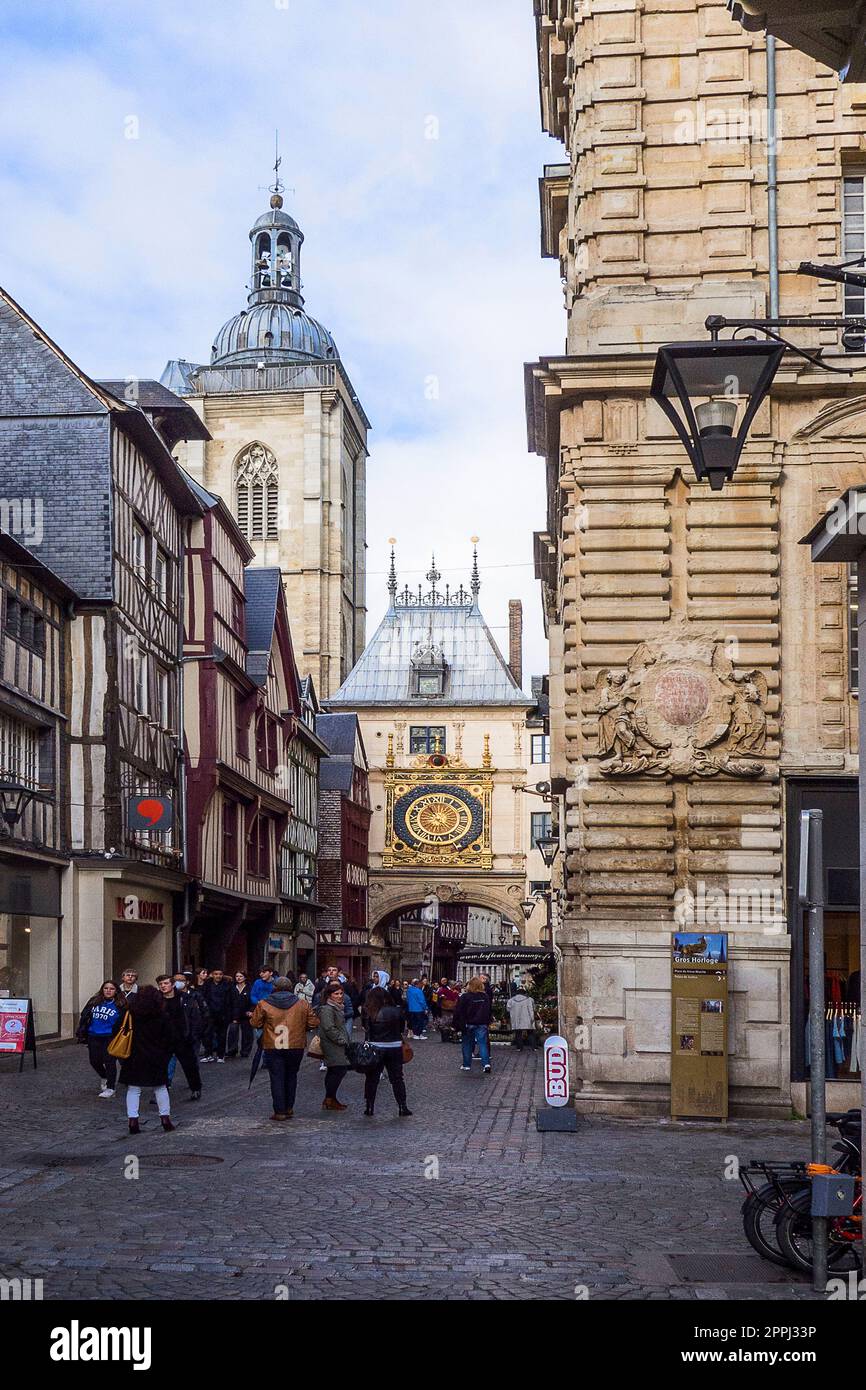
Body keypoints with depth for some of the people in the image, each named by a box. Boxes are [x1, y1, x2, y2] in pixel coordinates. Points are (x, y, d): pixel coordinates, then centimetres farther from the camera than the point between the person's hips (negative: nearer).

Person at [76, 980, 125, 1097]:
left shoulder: (120, 1006, -3)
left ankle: (110, 1088, 6)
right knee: (94, 1061, 7)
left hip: (109, 1038, -4)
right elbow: (84, 1017, 10)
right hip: (93, 1037, 4)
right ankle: (105, 1078, 37)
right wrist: (81, 1034, 6)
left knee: (109, 1061, -6)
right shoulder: (94, 1002, 5)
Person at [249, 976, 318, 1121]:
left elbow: (255, 1023, 0)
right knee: (291, 1076, 17)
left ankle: (280, 1111, 0)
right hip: (296, 1046, 2)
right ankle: (289, 1108, 22)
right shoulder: (302, 1004, -1)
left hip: (273, 1048, -2)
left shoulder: (263, 1005, -6)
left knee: (277, 1078, 3)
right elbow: (313, 1022, 1)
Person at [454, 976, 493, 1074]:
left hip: (469, 1024, -2)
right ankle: (486, 1063, -14)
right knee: (483, 1044, 1)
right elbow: (489, 1010, 10)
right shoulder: (485, 996, 1)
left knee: (467, 1045, 10)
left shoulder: (465, 996, -11)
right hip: (482, 1025, 2)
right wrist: (487, 1023, 20)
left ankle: (467, 1065, 15)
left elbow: (459, 1012, -9)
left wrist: (458, 1025, -3)